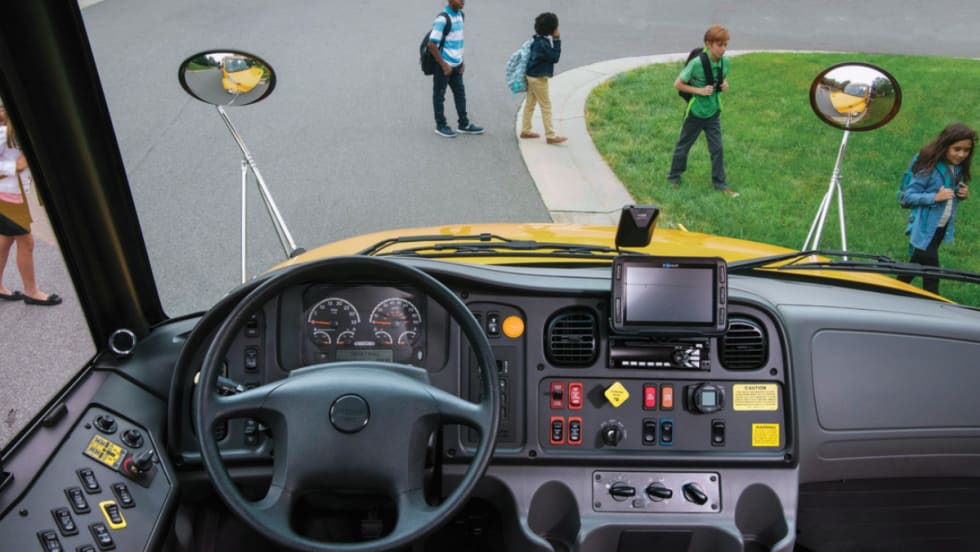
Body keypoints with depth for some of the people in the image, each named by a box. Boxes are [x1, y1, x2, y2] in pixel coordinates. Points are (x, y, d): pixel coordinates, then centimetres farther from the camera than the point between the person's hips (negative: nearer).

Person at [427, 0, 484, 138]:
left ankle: (464, 124, 22)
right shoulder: (442, 19, -18)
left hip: (456, 64, 8)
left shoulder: (460, 15, 7)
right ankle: (441, 126, 15)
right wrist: (444, 65, -18)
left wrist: (461, 61, 12)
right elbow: (432, 44, -19)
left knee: (460, 93, 13)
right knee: (439, 95, 5)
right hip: (443, 65, -8)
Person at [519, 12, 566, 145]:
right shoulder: (542, 43, -23)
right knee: (546, 106, -4)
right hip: (538, 78, -10)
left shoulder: (538, 40, 5)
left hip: (532, 76, 10)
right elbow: (555, 57, -17)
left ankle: (525, 131, 24)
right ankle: (550, 136, 0)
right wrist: (557, 40, -16)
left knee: (530, 103, 15)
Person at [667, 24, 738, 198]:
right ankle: (674, 177, 32)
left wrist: (725, 85, -8)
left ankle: (720, 183, 17)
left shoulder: (725, 62, -6)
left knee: (717, 149, 6)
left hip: (713, 112, 4)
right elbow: (678, 84, -15)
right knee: (683, 146, 13)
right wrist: (699, 90, -22)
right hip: (695, 112, -4)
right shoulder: (696, 63, -22)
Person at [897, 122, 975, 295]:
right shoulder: (929, 167, -20)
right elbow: (909, 195, -18)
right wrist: (935, 197, -29)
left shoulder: (959, 169, 1)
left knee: (919, 264, 20)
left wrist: (963, 194, -8)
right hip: (925, 228, -7)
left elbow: (953, 194, 14)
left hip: (942, 228, 7)